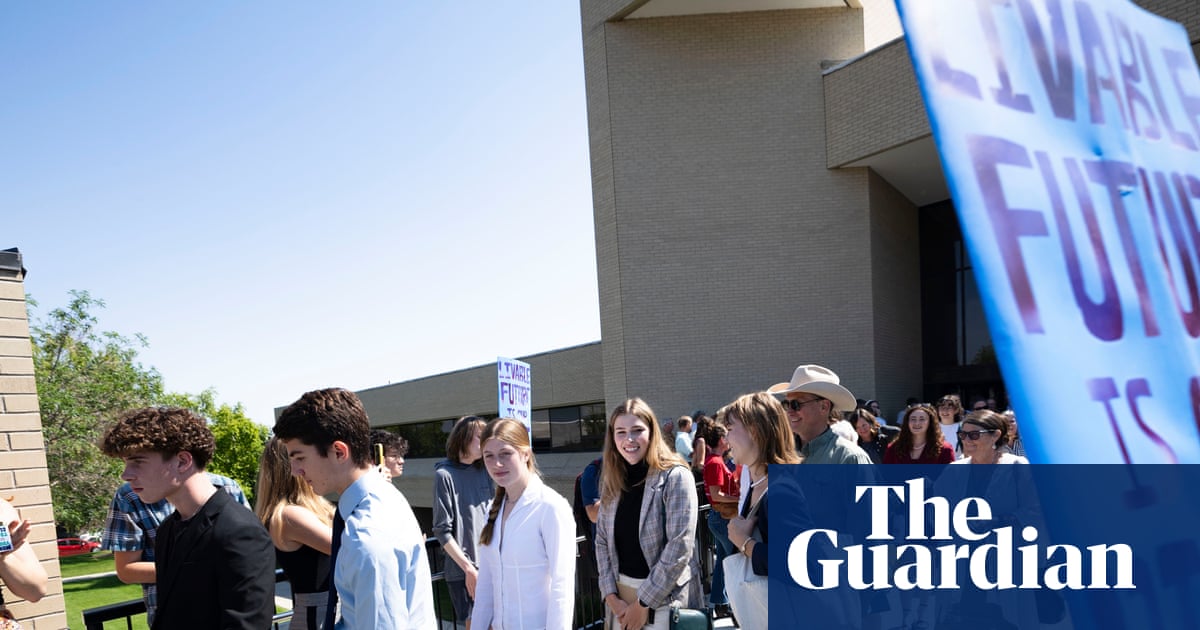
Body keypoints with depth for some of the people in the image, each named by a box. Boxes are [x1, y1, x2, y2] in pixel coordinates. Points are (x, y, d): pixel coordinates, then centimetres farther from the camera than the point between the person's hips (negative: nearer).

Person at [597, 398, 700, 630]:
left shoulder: (675, 476, -13)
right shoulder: (612, 480, 4)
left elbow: (680, 547, -18)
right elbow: (602, 541, 6)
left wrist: (644, 602, -15)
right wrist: (610, 595, -5)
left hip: (665, 597, -5)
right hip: (621, 593, 5)